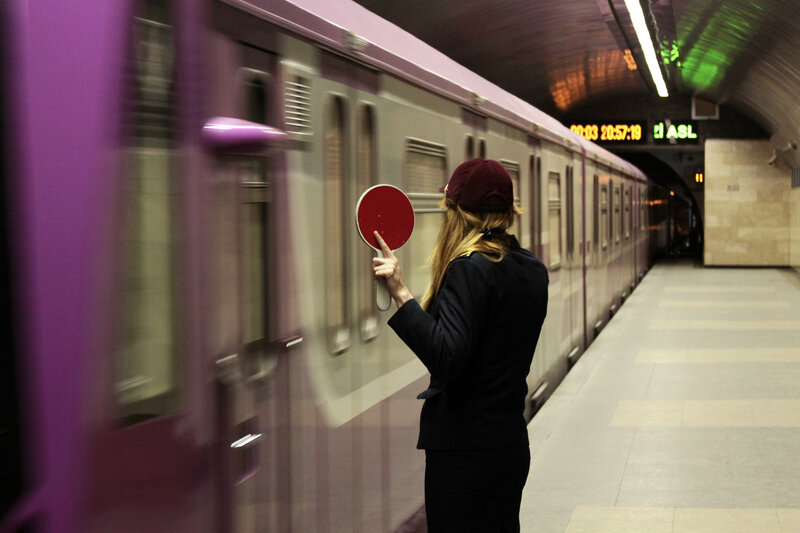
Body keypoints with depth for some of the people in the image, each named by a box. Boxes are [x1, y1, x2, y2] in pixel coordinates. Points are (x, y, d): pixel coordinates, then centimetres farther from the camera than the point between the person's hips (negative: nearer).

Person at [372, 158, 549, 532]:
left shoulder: (469, 270, -17)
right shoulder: (533, 271, 8)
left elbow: (447, 358, -28)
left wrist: (401, 294, -29)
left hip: (465, 454, -9)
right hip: (512, 445, 9)